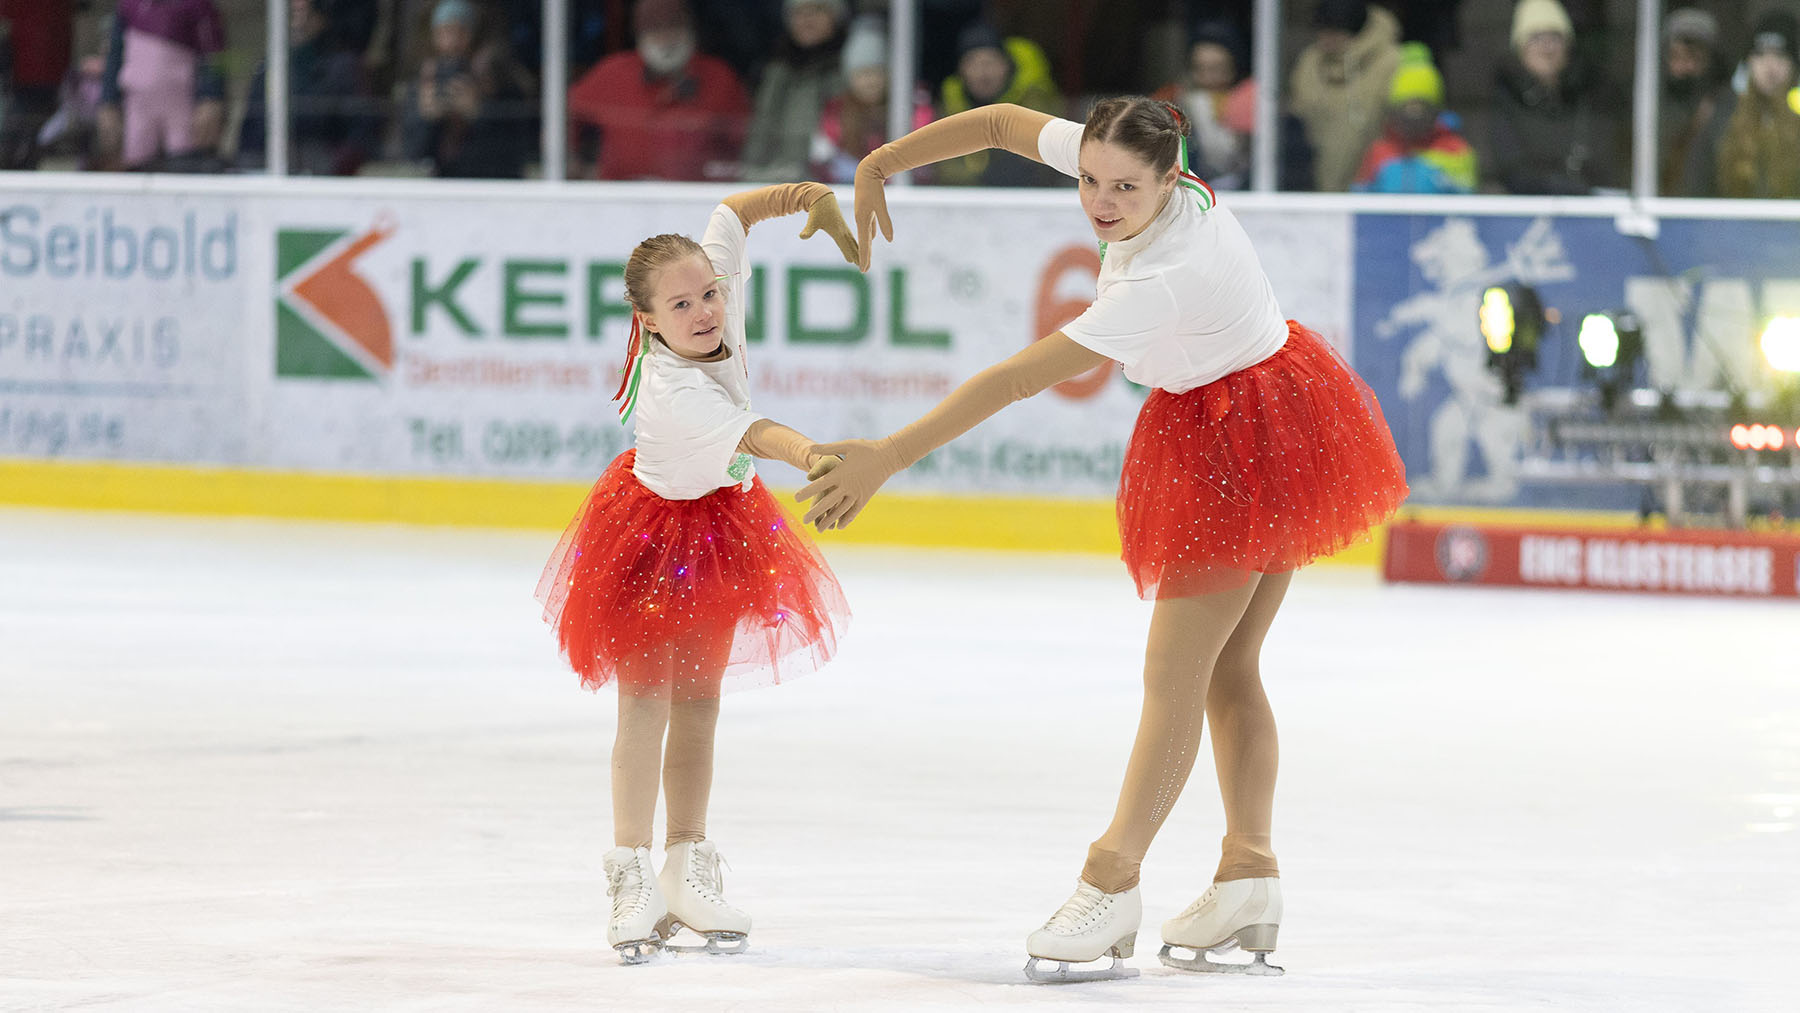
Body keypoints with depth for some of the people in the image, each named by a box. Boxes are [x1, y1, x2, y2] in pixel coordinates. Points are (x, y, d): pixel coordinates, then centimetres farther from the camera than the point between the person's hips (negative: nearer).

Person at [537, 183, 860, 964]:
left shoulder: (722, 305, -15)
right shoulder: (674, 392, -35)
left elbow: (729, 214, -2)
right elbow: (748, 433, -52)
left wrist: (797, 194, -17)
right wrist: (812, 456, -69)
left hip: (719, 530, 7)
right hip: (654, 527, -7)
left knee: (698, 701, 11)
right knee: (646, 702, -7)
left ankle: (688, 872, 18)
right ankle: (632, 881, -6)